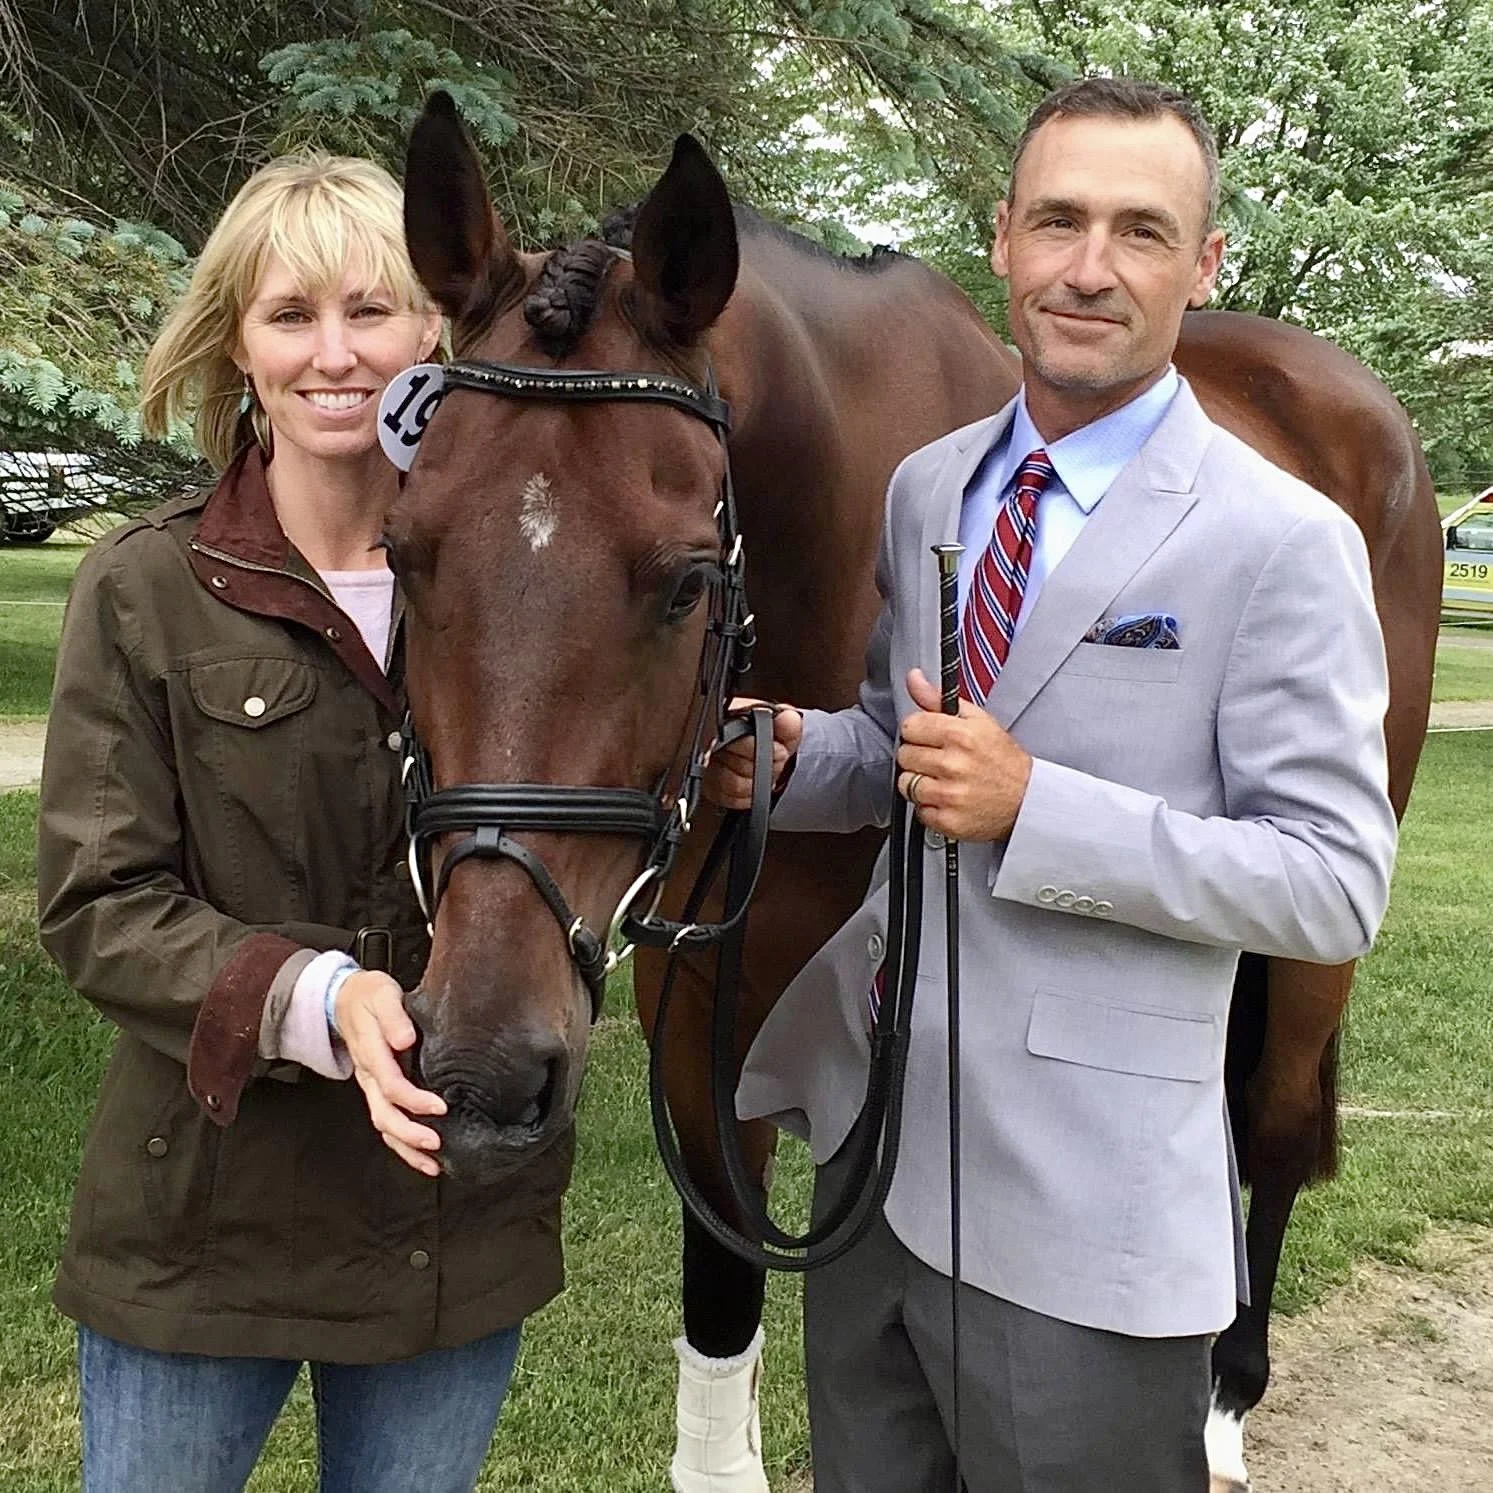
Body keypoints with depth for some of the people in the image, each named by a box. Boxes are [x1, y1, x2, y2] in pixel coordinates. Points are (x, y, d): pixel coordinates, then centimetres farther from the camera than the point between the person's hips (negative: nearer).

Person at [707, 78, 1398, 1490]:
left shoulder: (1283, 541, -13)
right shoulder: (925, 488, 6)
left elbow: (1337, 887, -15)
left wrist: (1034, 807, -25)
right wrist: (790, 755, -6)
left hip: (1083, 1195, -6)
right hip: (875, 1138, 6)